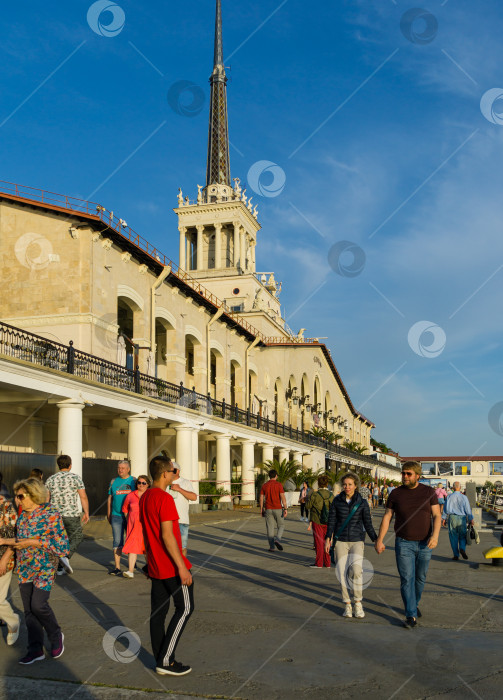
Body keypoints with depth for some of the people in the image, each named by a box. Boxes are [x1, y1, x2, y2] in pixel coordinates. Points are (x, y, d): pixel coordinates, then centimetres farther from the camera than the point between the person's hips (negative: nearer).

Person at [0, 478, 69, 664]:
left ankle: (56, 636, 14)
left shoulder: (51, 514, -14)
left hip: (44, 567, -7)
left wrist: (32, 542, -22)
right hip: (24, 568, 7)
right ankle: (36, 650, 18)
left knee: (38, 605, -13)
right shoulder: (23, 514, 8)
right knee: (29, 609, 7)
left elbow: (62, 544, -18)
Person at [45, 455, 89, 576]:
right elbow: (83, 497, -8)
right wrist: (86, 513, 0)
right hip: (71, 514, -4)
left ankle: (60, 568, 15)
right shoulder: (75, 477, -5)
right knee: (77, 537, 9)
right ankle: (66, 557, -14)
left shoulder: (50, 479, 6)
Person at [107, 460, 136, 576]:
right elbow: (110, 499, 14)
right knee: (117, 541, -1)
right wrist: (108, 514, 11)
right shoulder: (113, 481, 9)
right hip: (116, 516, 1)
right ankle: (117, 567, 1)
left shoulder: (134, 481, 3)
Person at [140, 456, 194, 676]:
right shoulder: (165, 499, -19)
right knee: (185, 608, 0)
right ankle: (165, 661, 0)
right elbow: (167, 536, -22)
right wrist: (182, 567, -19)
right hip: (172, 565, -9)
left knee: (158, 610, 11)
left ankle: (161, 660, 18)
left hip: (155, 565, 9)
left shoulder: (144, 498, 9)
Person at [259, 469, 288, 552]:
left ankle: (271, 546, 2)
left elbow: (261, 498, 4)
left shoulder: (264, 485, 4)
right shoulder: (279, 485, -7)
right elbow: (283, 497, -14)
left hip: (268, 509, 3)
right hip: (278, 509, -3)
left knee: (270, 528, 6)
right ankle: (277, 539, -12)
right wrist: (285, 509, -12)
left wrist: (261, 510, 12)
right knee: (281, 526, 12)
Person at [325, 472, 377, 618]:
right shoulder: (337, 501, 2)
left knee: (356, 569, -20)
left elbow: (368, 523, 4)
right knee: (342, 573, -5)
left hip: (357, 541, -1)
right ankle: (347, 605, 10)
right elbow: (331, 521, 6)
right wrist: (328, 538, -2)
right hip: (341, 541, 1)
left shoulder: (362, 503, 0)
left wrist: (375, 540, -3)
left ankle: (358, 603, -5)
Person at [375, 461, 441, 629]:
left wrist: (435, 535, -19)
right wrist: (379, 540, -1)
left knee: (420, 578, 14)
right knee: (407, 579, -7)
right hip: (404, 544, -1)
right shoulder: (396, 493, -2)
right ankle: (411, 615, -2)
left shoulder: (428, 492, -2)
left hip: (424, 544, 1)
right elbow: (387, 517, 2)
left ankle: (414, 604, 37)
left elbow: (437, 515, -4)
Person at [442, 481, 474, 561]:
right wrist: (471, 519, 6)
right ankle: (462, 549, -12)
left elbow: (446, 509, 0)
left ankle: (456, 555, 6)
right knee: (462, 536, 13)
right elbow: (468, 509, -1)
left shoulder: (449, 497, -2)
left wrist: (444, 518, 7)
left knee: (453, 537, 6)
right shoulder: (464, 497, -3)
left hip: (452, 518, 0)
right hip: (462, 518, 0)